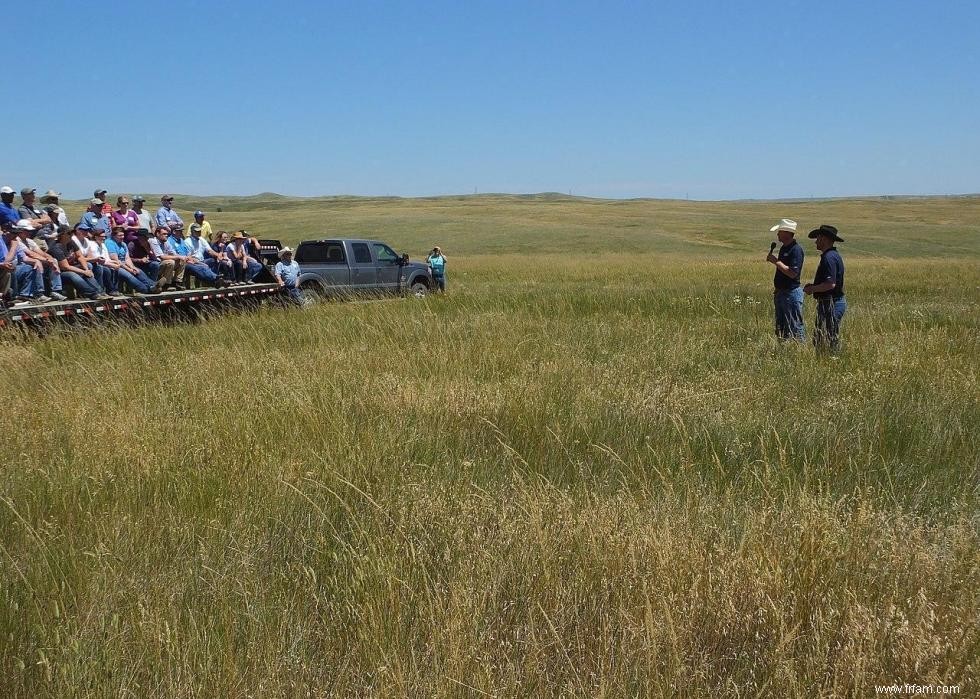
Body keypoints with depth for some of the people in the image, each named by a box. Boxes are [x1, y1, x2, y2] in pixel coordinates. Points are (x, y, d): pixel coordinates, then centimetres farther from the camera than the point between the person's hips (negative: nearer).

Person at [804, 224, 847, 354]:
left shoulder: (829, 257, -17)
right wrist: (814, 286, 14)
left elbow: (830, 284, -26)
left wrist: (812, 289, -12)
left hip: (830, 304, -11)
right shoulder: (834, 255, 17)